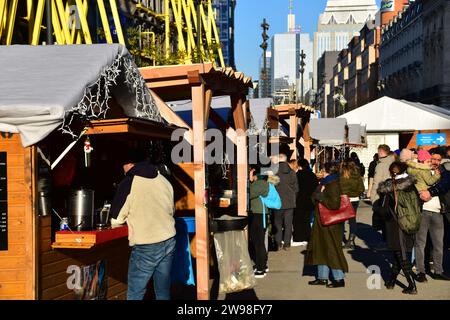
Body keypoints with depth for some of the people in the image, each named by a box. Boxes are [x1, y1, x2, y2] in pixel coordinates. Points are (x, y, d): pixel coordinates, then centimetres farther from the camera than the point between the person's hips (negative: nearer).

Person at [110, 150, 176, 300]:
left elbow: (116, 220, -2)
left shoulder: (128, 183, -8)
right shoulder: (163, 180, 7)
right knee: (163, 292, 14)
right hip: (169, 242, 6)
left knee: (135, 294, 6)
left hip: (145, 248, -5)